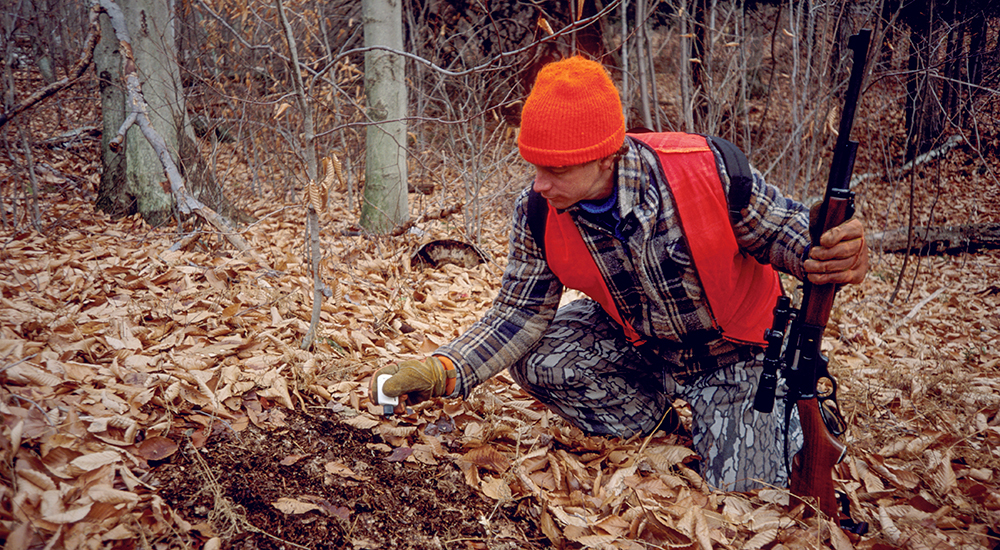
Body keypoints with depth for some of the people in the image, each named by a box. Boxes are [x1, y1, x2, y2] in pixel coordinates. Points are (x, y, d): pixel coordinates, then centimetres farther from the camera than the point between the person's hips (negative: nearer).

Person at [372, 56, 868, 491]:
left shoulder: (709, 168, -31)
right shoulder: (538, 212, -20)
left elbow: (779, 229, -14)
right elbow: (519, 316, -13)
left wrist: (829, 257, -39)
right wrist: (442, 372, -29)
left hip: (735, 350, -3)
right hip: (637, 346, 4)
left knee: (744, 494, -12)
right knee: (533, 359, -18)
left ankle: (788, 406, 22)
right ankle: (653, 409, 7)